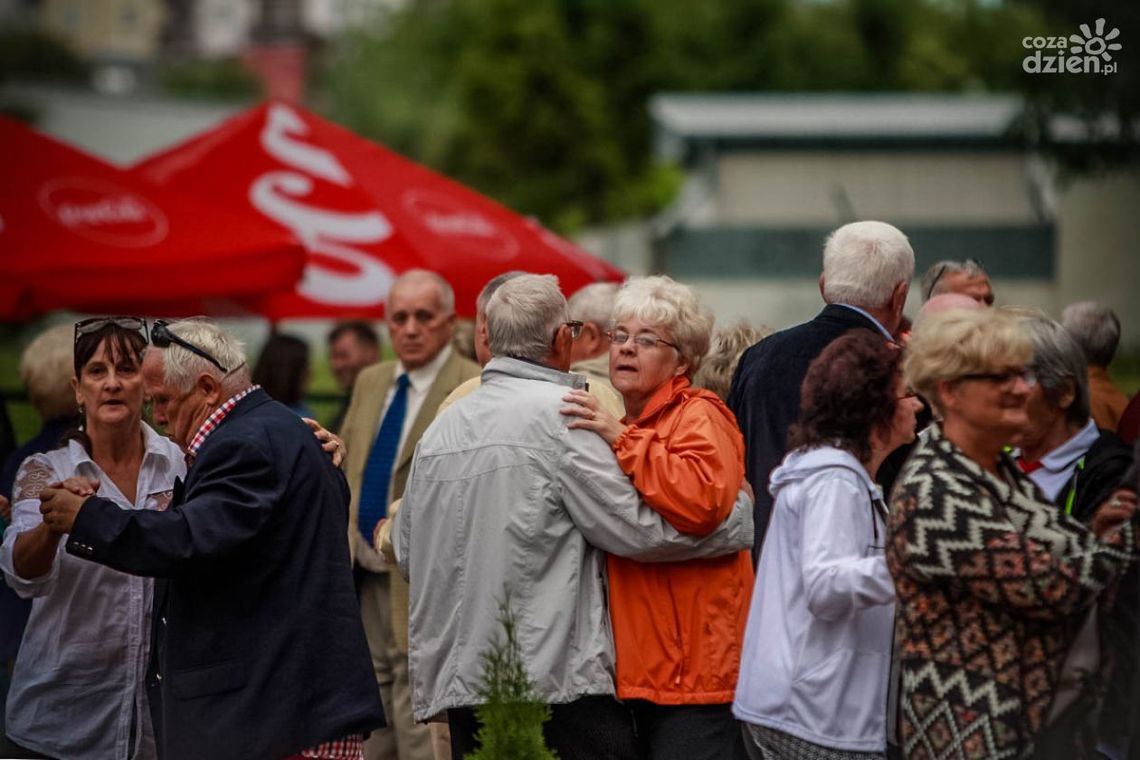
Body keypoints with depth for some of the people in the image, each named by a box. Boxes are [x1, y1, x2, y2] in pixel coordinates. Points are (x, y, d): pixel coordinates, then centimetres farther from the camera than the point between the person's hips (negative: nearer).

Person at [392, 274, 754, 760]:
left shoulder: (440, 428, 11)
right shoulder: (563, 415, -9)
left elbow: (405, 550, 18)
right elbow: (637, 529, -10)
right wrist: (745, 514, 1)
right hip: (556, 683, -7)